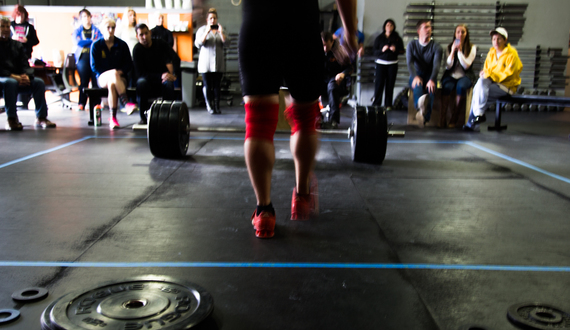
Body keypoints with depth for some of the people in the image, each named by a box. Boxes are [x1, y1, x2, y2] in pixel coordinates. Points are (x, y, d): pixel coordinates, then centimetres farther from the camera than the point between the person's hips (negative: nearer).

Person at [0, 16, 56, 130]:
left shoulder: (17, 45, 18)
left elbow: (25, 64, 8)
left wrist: (26, 75, -15)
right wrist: (13, 76, -22)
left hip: (18, 78, 5)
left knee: (39, 82, -18)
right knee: (10, 83, -38)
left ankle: (41, 117, -18)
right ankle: (11, 119, -35)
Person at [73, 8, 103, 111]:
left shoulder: (96, 30, 18)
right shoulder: (77, 31, 17)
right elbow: (78, 42, -1)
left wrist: (85, 42, -10)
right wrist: (92, 41, -4)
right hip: (83, 57, 0)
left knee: (96, 80, -9)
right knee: (84, 80, -6)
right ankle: (81, 103, -5)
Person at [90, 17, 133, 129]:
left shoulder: (122, 44, 9)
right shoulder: (96, 45, 6)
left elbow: (129, 64, 8)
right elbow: (94, 66, 2)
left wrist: (121, 71, -13)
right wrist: (113, 72, -10)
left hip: (120, 77, 1)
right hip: (102, 77, -1)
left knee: (112, 84, -36)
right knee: (114, 73, -36)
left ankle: (113, 118, -38)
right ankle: (126, 103, -43)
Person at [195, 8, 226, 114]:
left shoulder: (220, 30, 13)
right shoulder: (202, 30, 6)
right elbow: (198, 44, -6)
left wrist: (221, 33, -14)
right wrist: (206, 32, -17)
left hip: (218, 64, 2)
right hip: (206, 63, -2)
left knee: (217, 86, 1)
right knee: (207, 86, -3)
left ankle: (217, 106, 6)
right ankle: (209, 107, 3)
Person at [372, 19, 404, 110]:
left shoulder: (397, 38, 7)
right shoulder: (379, 38, 6)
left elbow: (402, 50, 7)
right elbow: (375, 52, 2)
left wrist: (395, 50, -12)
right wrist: (382, 50, -16)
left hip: (393, 64, 1)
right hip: (381, 63, -1)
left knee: (390, 84, 0)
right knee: (379, 83, -7)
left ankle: (388, 104, 6)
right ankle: (376, 104, -1)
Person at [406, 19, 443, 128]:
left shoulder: (436, 46, 4)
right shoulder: (412, 45, 7)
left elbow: (436, 65, -13)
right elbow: (410, 63, -10)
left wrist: (432, 80, -34)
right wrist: (415, 77, -32)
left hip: (429, 77, 1)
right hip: (416, 75, 0)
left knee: (431, 88, -35)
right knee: (417, 85, -38)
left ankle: (425, 118, -53)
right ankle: (420, 104, -71)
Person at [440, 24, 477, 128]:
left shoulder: (472, 48, 6)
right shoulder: (449, 47, 11)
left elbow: (466, 65, -7)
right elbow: (448, 66, 0)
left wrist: (459, 51, -12)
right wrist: (453, 51, -9)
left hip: (465, 75, -1)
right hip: (450, 75, 1)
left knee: (461, 87, -36)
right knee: (447, 87, -34)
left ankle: (454, 118, -26)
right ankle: (442, 117, -32)